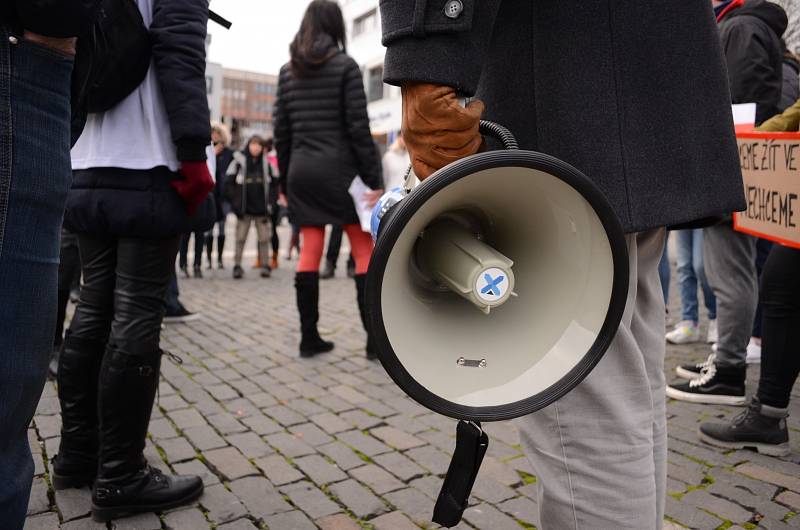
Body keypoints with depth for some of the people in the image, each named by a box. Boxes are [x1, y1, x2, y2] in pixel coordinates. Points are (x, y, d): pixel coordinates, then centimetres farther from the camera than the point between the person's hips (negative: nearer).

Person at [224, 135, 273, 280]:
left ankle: (265, 266, 10)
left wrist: (269, 202, 4)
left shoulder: (265, 162, 7)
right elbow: (229, 183, -1)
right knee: (240, 239, 0)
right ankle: (237, 265, 6)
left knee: (264, 238, 3)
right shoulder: (239, 161, -1)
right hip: (244, 209, -2)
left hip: (261, 209, 2)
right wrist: (235, 202, -7)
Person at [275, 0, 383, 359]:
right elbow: (359, 128, -8)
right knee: (365, 251, 0)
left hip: (302, 171, 5)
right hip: (338, 169, -5)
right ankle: (375, 338, -1)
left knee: (310, 252, 6)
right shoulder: (345, 65, -2)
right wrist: (374, 179, -7)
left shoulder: (287, 71, 12)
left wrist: (285, 180, 16)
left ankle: (309, 337, 8)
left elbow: (282, 132, 10)